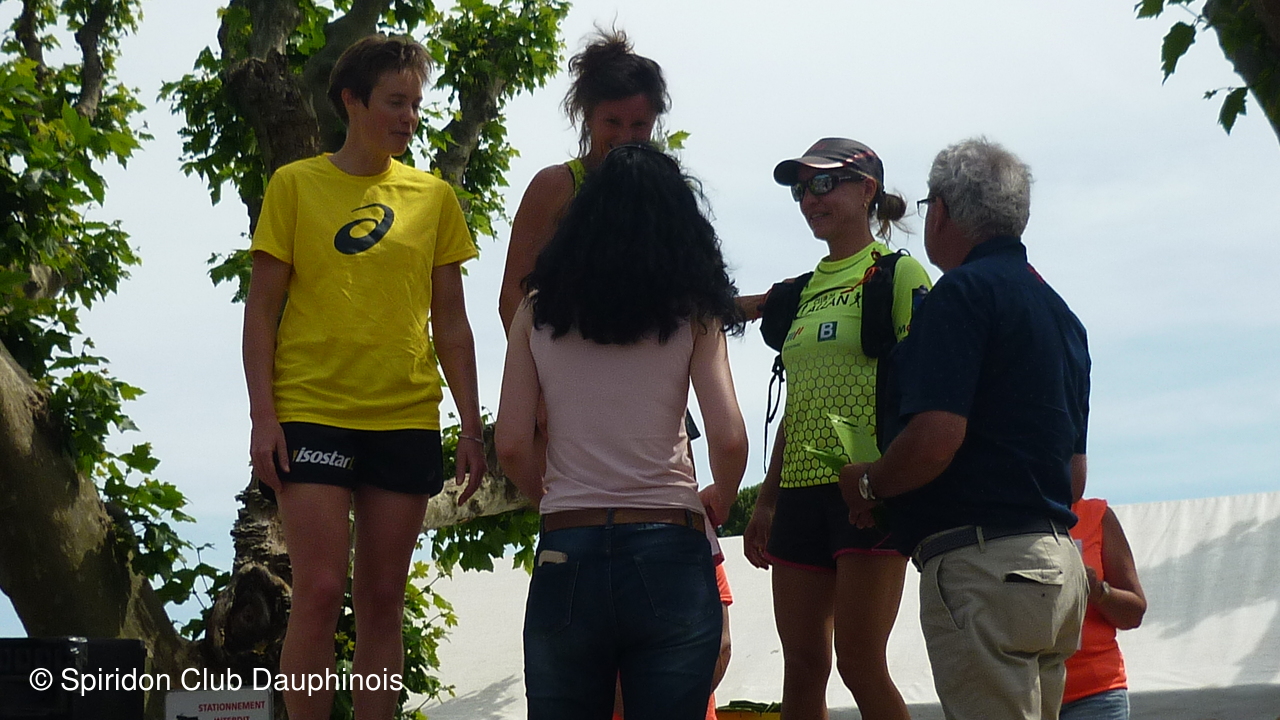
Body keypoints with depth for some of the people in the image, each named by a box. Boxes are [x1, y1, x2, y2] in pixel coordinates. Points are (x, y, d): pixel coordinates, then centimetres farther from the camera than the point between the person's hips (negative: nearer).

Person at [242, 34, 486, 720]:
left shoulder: (433, 196, 10)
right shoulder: (295, 185, 2)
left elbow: (451, 321, 13)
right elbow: (262, 307, 1)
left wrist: (471, 425, 7)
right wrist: (263, 416, -7)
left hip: (406, 419, 3)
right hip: (312, 413, -3)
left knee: (382, 599, 6)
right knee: (320, 591, -9)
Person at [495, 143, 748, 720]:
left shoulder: (539, 312, 6)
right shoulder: (691, 314, 3)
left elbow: (512, 445, 1)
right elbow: (728, 439, -7)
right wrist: (717, 502, 13)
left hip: (566, 553, 1)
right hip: (668, 554, -1)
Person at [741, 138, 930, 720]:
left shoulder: (898, 274, -1)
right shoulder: (806, 290, 19)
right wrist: (767, 501, 18)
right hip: (801, 490, 7)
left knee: (859, 663, -10)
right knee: (801, 667, 4)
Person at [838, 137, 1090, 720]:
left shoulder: (963, 291, -9)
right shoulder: (1060, 311, 20)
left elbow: (934, 440, -20)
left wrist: (867, 482, -3)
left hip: (984, 566, -10)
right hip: (1059, 563, 10)